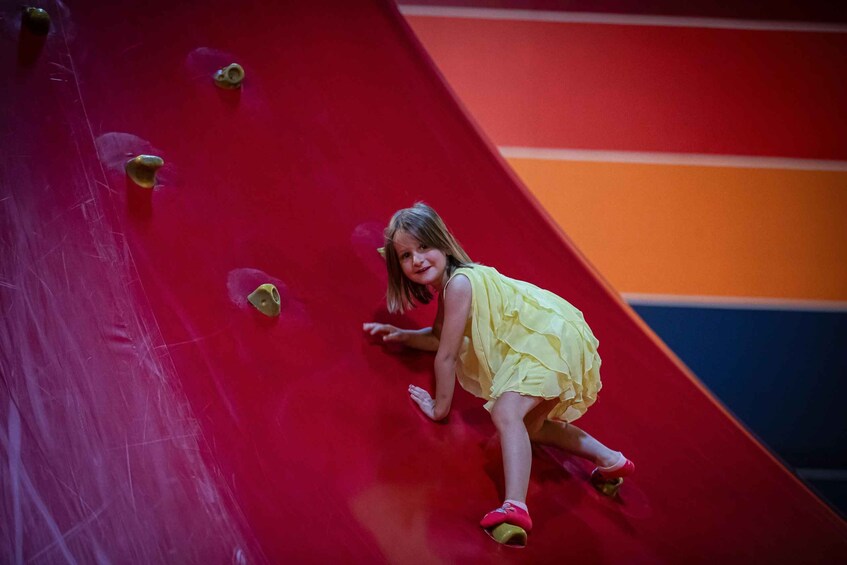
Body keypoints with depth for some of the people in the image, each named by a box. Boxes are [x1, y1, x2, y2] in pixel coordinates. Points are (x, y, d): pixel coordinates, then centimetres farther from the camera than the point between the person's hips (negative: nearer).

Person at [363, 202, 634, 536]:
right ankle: (610, 461, 43)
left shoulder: (459, 283, -24)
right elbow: (441, 337, 22)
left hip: (550, 338, -11)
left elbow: (447, 355, -17)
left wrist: (440, 406, -7)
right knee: (528, 425, 29)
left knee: (506, 412, -32)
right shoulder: (447, 283, 7)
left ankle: (515, 507, -46)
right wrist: (402, 335, 9)